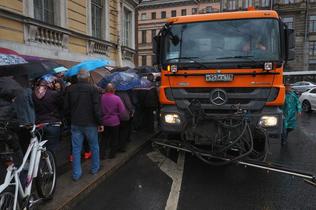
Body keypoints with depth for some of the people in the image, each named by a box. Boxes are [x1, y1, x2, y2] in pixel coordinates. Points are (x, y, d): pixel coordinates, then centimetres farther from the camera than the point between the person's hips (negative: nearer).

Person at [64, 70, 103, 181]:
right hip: (90, 123, -3)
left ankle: (76, 174, 17)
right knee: (94, 146, 15)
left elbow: (66, 107, 6)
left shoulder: (70, 89, 2)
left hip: (75, 124, 3)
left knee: (76, 149, 10)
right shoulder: (92, 89, -11)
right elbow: (96, 108, -14)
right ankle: (95, 168, 29)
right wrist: (100, 123, -6)